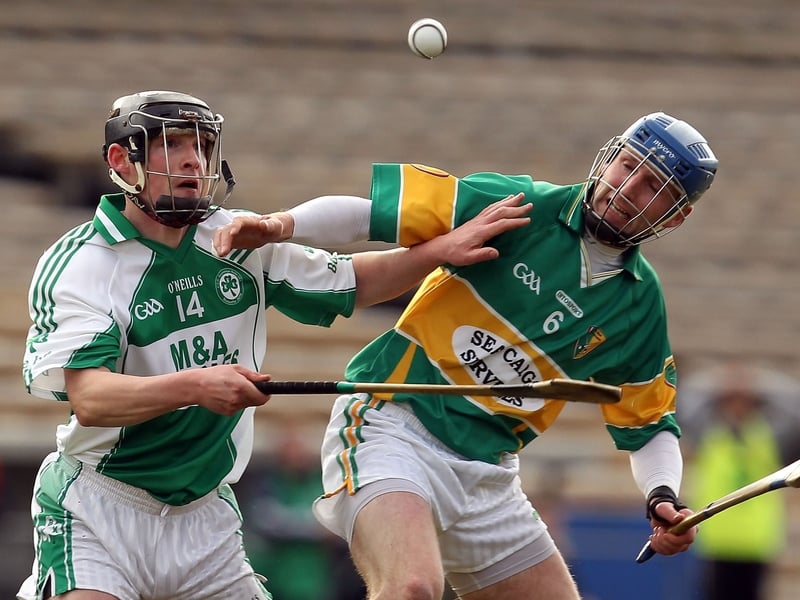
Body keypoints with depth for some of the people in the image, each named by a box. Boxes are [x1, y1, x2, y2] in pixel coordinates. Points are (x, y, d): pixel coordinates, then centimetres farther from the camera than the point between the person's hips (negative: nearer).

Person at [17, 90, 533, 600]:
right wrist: (195, 385, -41)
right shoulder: (76, 264, -13)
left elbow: (349, 284, 17)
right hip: (97, 506, -5)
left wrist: (442, 249, 2)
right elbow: (89, 399, -26)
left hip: (204, 515, 5)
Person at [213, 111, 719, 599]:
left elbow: (649, 425, 16)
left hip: (487, 478, 6)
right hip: (390, 427, -6)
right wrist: (283, 224, -25)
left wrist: (663, 498, -4)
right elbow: (369, 206, -8)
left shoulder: (642, 305, 8)